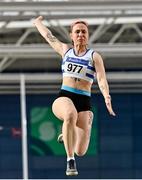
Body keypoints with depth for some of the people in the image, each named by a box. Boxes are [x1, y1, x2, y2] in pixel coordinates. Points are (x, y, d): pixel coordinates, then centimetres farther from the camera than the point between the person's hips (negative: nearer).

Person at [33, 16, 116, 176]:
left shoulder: (94, 56, 5)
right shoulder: (65, 50, 14)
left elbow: (102, 79, -10)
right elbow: (48, 35, 30)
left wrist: (107, 97, -29)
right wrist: (38, 22, 47)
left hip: (84, 102, 0)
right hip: (63, 98, 0)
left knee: (80, 151, -2)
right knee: (71, 114, -40)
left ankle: (67, 132, 36)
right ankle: (70, 160, -33)